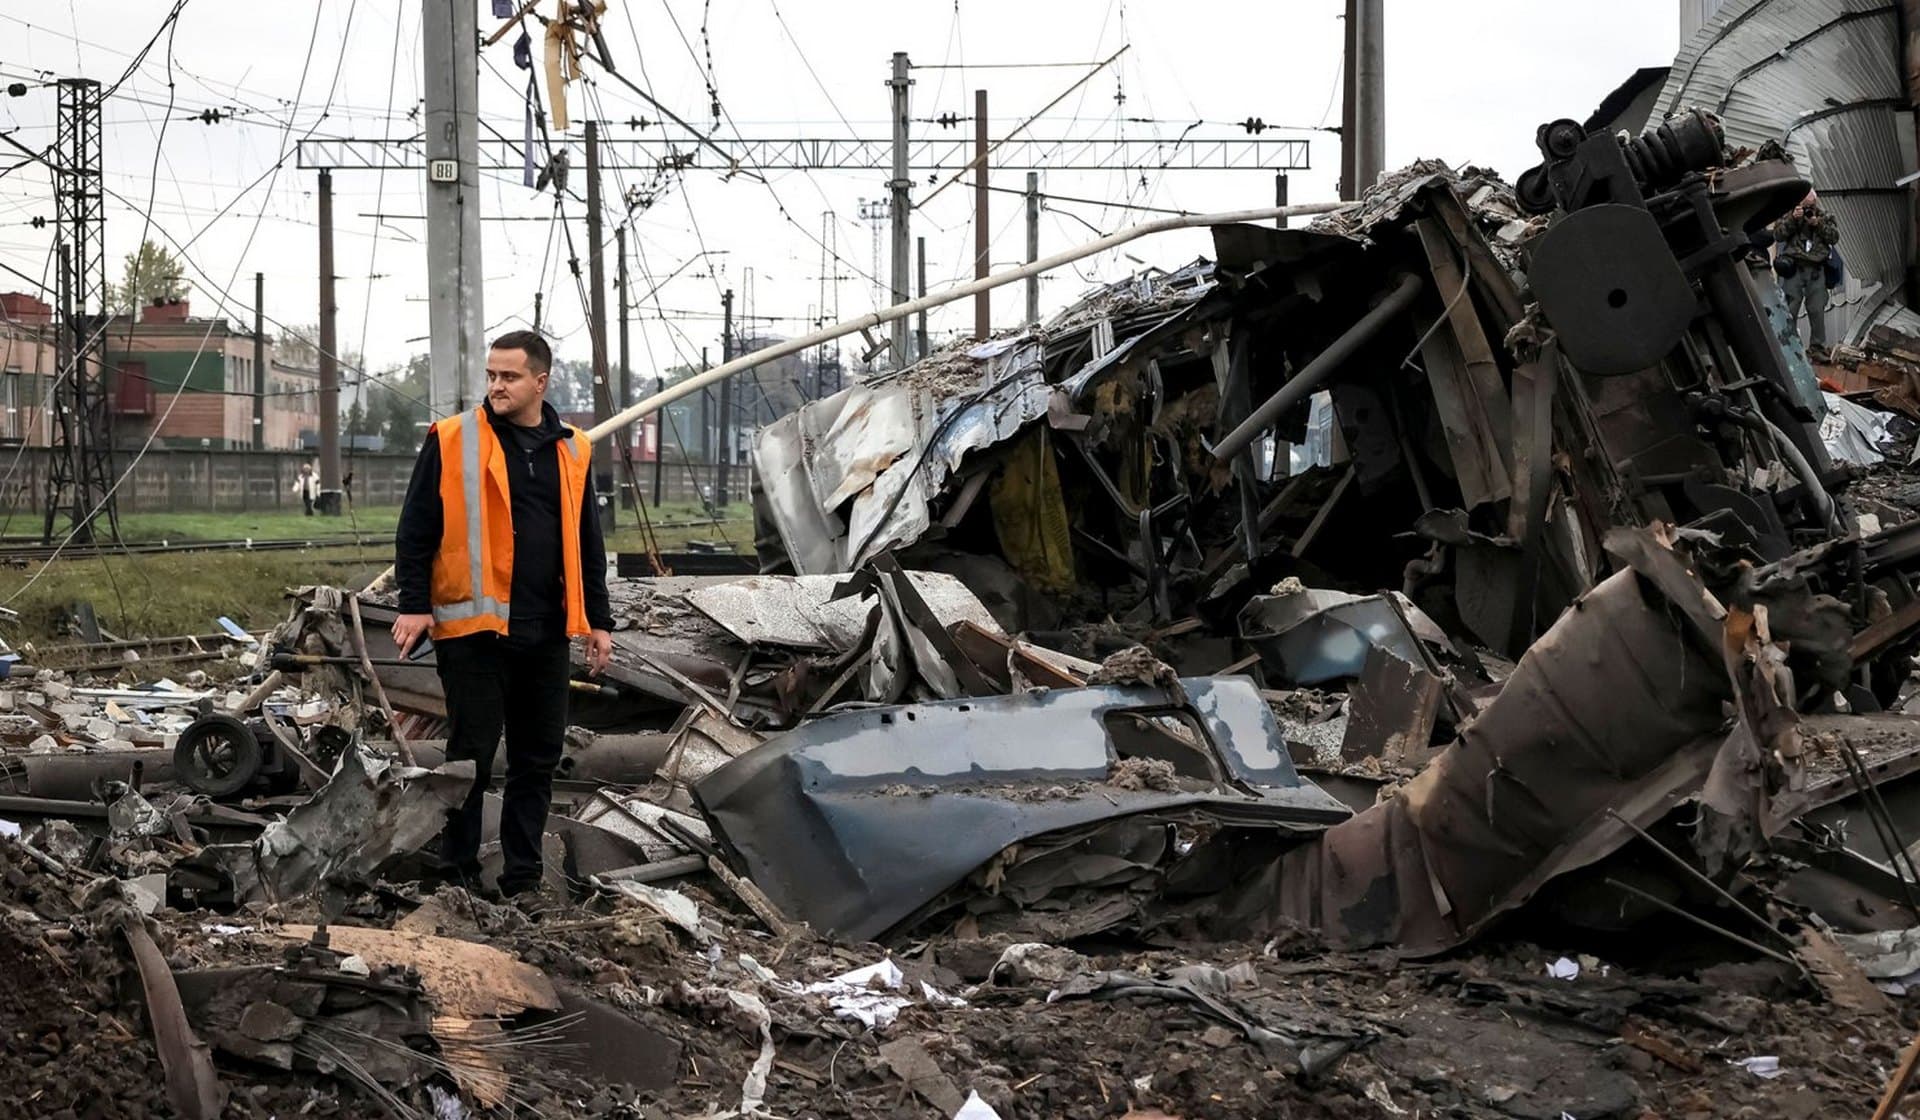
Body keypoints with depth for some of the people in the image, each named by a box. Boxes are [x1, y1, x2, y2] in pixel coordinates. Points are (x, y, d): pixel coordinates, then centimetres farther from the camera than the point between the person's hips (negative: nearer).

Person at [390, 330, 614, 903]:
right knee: (471, 755, 0)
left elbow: (587, 544, 16)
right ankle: (458, 872, 11)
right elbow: (415, 529, -2)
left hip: (547, 634, 5)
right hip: (474, 626, -4)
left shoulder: (570, 451, 11)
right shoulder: (452, 442, -2)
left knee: (538, 758, 9)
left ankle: (523, 877, 19)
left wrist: (598, 620, 13)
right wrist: (414, 604, -9)